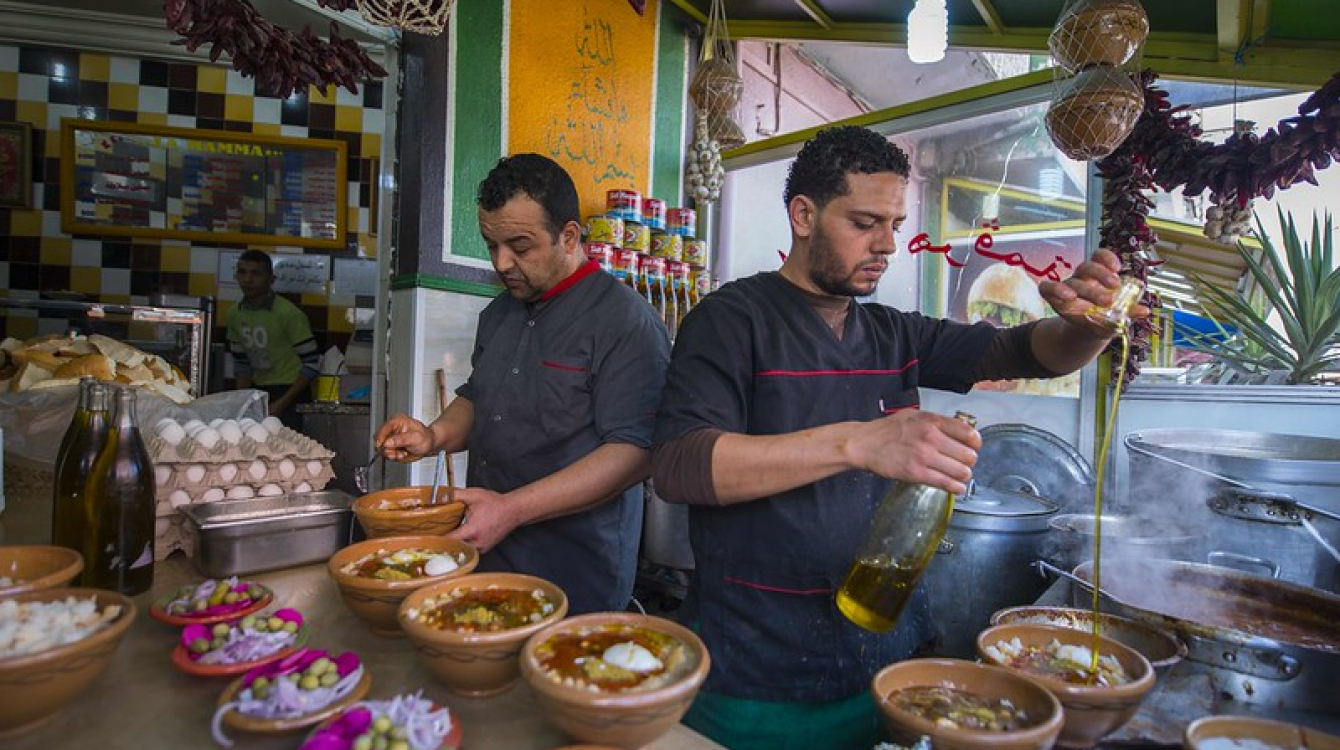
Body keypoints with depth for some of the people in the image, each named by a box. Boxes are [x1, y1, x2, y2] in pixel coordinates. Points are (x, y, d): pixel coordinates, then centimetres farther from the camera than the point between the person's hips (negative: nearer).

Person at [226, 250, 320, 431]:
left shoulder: (289, 314, -15)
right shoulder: (234, 315, 5)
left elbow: (311, 363, -14)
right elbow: (242, 363, 15)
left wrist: (282, 403, -16)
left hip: (290, 391, -6)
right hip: (259, 392, 6)